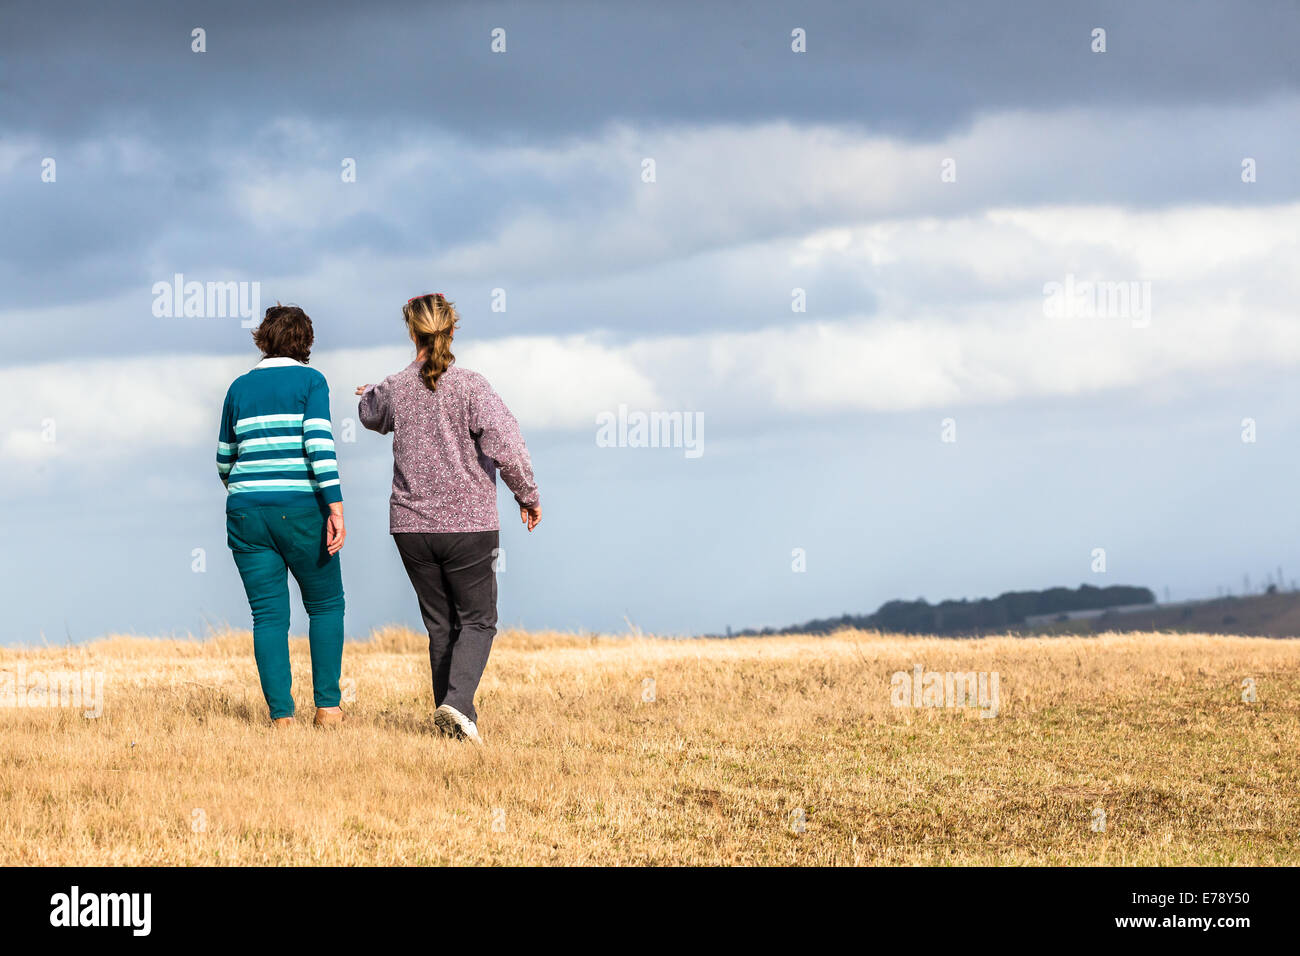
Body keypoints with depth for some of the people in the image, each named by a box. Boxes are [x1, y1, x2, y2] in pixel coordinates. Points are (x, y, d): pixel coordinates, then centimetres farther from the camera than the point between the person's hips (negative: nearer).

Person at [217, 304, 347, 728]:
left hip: (247, 512, 3)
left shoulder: (240, 387, 12)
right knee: (326, 605, 12)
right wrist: (335, 506, -16)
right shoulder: (310, 381, 0)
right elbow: (319, 442, -13)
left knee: (268, 614, 3)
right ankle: (327, 705, 5)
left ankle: (281, 714, -4)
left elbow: (225, 458, 19)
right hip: (301, 509, -3)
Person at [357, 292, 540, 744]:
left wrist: (368, 395, 50)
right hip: (468, 524, -3)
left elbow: (370, 414, 25)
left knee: (441, 624, 14)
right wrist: (527, 495, -4)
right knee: (477, 621, 6)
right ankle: (458, 703, -16)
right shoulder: (470, 386, -11)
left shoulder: (394, 390, 0)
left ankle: (449, 715, 14)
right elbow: (505, 447, -20)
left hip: (411, 527, 3)